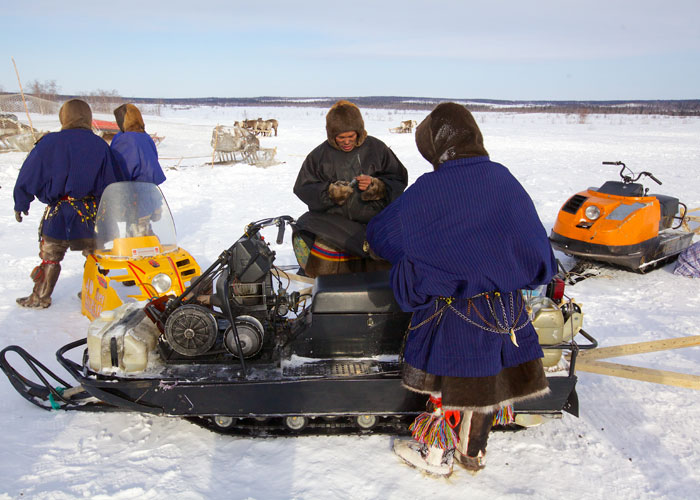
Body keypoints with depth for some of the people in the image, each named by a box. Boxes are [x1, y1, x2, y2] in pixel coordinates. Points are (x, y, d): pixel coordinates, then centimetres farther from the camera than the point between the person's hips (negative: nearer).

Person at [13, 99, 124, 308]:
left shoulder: (50, 142, -6)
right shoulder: (100, 145, 1)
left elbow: (29, 175, -1)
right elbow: (115, 181, 4)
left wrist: (21, 204, 10)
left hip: (60, 212, -1)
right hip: (93, 212, 2)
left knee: (50, 255, 12)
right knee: (94, 252, 17)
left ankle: (40, 297, 24)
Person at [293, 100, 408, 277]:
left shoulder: (376, 148, 7)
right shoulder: (320, 154, 9)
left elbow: (399, 179, 10)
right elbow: (303, 188, 7)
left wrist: (377, 186, -11)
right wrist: (329, 192, -11)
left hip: (373, 219, -1)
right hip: (332, 221, 1)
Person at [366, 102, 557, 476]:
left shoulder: (428, 191, -16)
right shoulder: (504, 180, -3)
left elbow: (380, 234, -5)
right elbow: (533, 239, 7)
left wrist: (371, 244, 18)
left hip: (451, 312, -5)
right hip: (506, 307, 5)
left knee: (446, 378, 13)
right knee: (486, 377, 18)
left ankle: (437, 455, 30)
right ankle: (473, 451, 37)